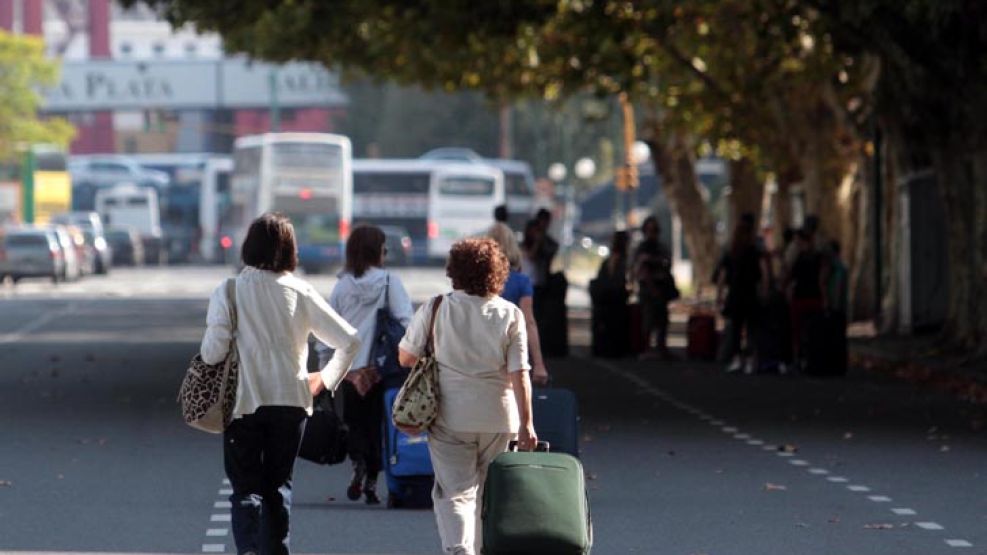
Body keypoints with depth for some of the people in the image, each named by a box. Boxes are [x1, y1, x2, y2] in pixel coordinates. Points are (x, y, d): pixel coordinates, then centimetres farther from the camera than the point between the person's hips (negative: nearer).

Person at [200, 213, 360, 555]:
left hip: (243, 402, -2)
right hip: (290, 400, 2)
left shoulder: (228, 291, -8)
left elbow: (212, 352, -13)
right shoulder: (300, 293, -2)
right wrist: (325, 379, 14)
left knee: (246, 486, 2)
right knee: (278, 485, 16)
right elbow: (349, 341, 0)